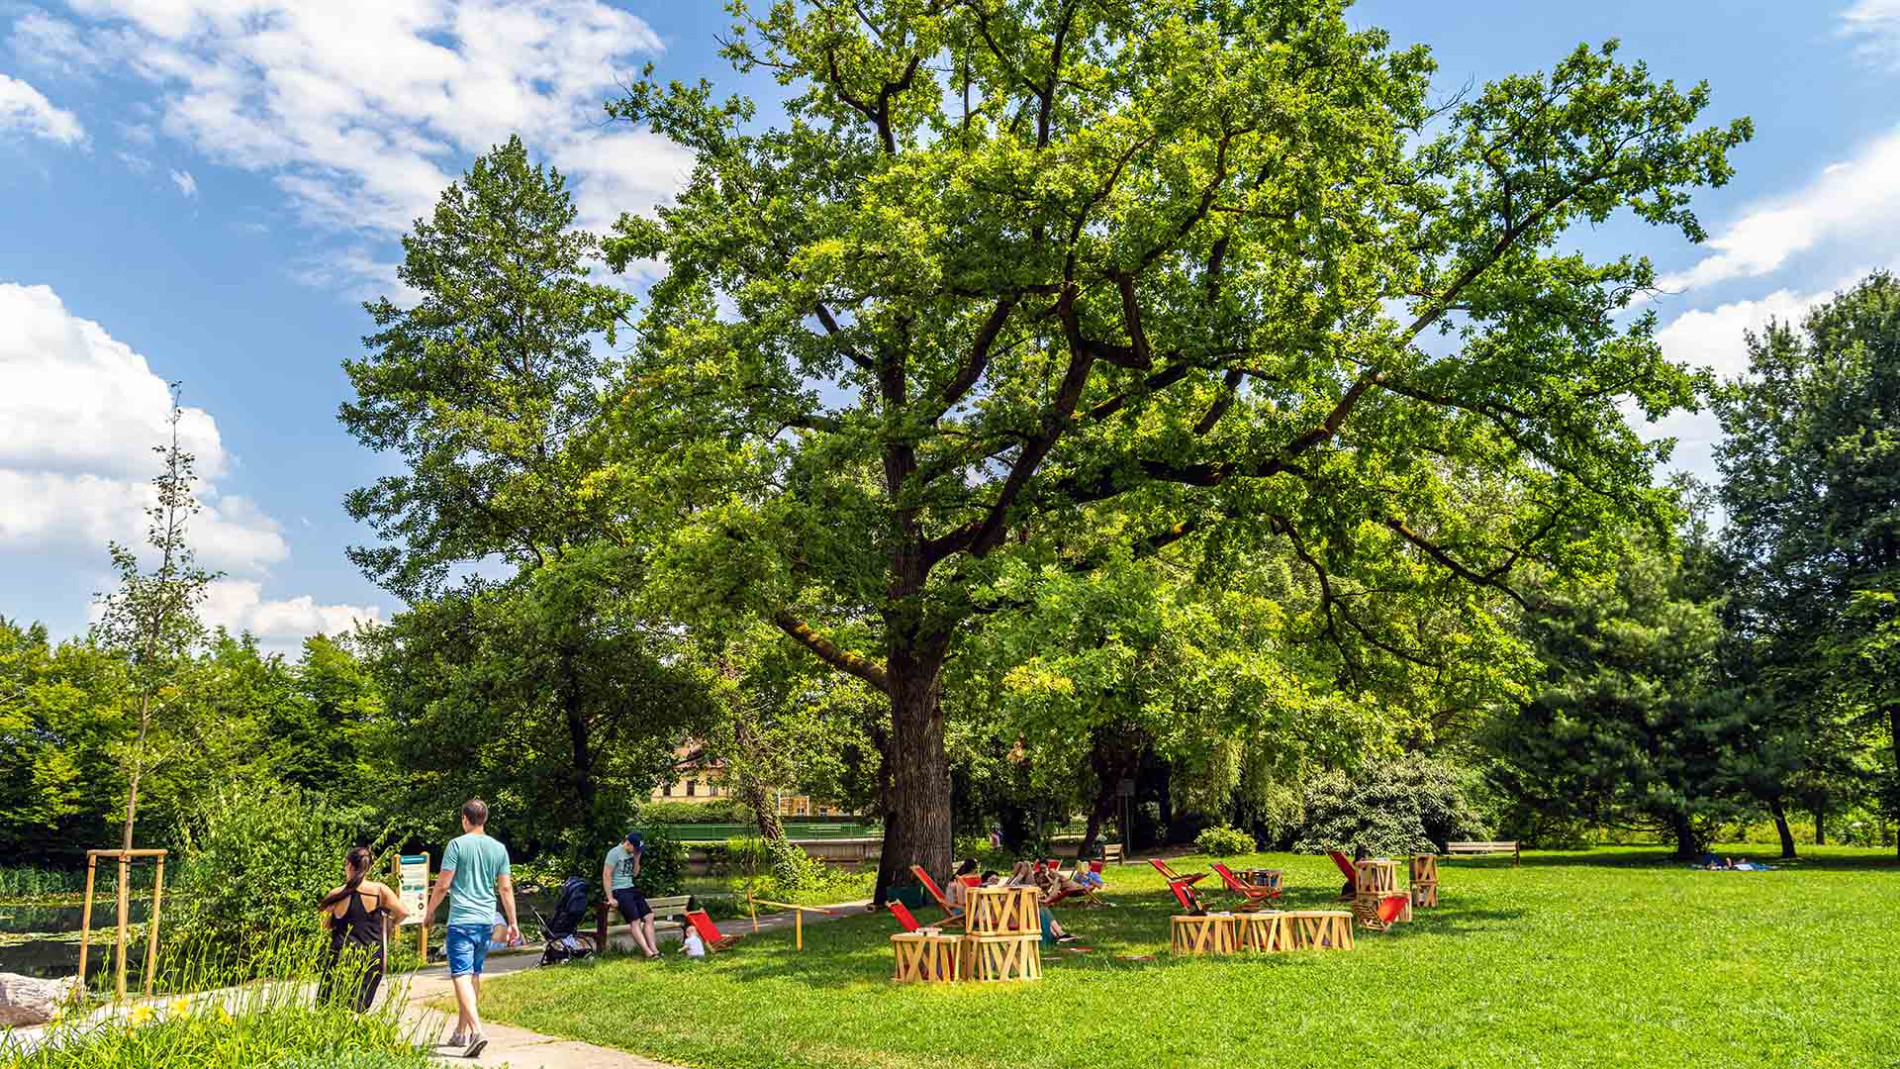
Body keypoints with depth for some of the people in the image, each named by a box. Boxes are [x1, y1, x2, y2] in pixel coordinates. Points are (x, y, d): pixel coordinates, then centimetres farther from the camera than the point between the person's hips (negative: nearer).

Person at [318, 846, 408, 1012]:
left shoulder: (337, 895, -6)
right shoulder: (380, 890, -6)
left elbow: (326, 925, 7)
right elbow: (403, 912, -8)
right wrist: (390, 922, 11)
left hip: (343, 957, -1)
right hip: (372, 959, 1)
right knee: (358, 1008, 11)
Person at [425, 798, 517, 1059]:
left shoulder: (457, 845, -6)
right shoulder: (499, 848, 6)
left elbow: (443, 884, -7)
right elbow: (506, 888, 6)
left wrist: (429, 911, 8)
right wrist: (512, 922, 11)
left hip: (461, 920, -5)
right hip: (486, 921, 5)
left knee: (462, 976, -9)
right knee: (474, 975, 17)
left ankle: (476, 1030, -25)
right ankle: (461, 1031, 28)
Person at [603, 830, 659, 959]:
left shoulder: (632, 853, 13)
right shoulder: (615, 853, -11)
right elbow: (606, 876, -14)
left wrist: (636, 859, 3)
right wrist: (610, 898, -17)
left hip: (631, 888, 8)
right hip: (619, 891, -8)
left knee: (649, 917, -5)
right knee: (635, 920, -21)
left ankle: (654, 949, -9)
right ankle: (648, 952, -27)